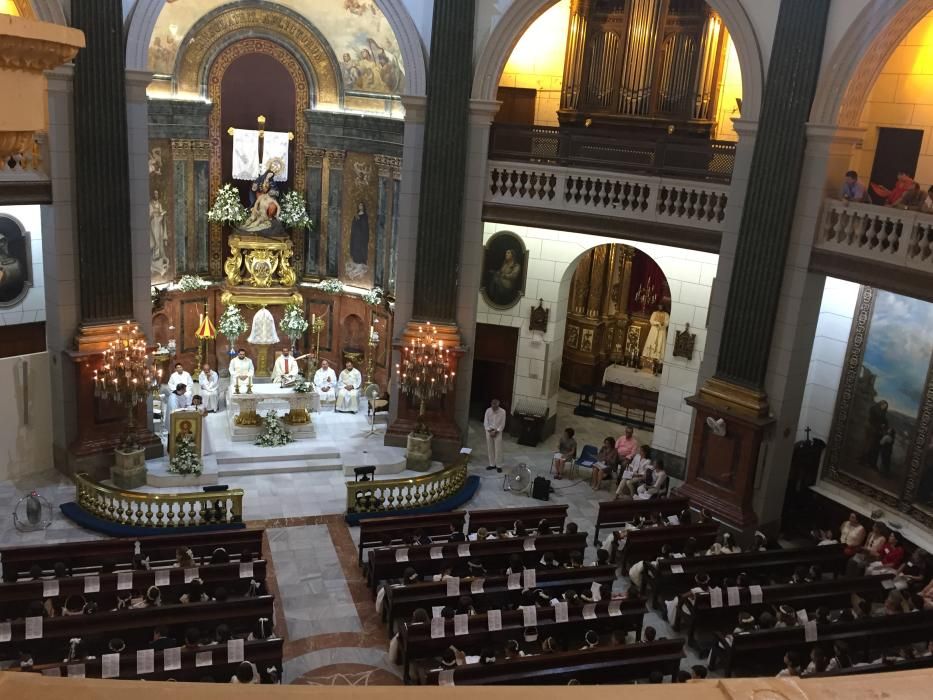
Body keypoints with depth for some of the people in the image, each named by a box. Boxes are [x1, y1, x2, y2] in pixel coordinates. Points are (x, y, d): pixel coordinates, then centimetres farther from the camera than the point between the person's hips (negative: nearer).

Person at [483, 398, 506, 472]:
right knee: (490, 449, 8)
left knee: (498, 449, -2)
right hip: (489, 431, 3)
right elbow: (485, 422, -3)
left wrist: (495, 431, -14)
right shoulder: (488, 410, -6)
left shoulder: (502, 412, -12)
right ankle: (492, 464, 19)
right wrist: (489, 431, -13)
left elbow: (502, 424, -9)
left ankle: (498, 465, 6)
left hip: (498, 432, -2)